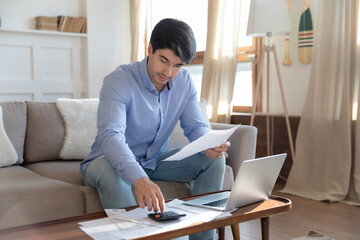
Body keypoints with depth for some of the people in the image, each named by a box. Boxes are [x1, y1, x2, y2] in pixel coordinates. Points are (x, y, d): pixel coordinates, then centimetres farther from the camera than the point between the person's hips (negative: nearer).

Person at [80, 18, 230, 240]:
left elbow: (196, 126, -4)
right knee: (105, 168, -40)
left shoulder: (184, 82, -5)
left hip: (155, 161, 5)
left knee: (214, 160, -12)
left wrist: (210, 145, -30)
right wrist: (139, 179, -57)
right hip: (114, 162, -5)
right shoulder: (118, 82, -24)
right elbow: (110, 136, -39)